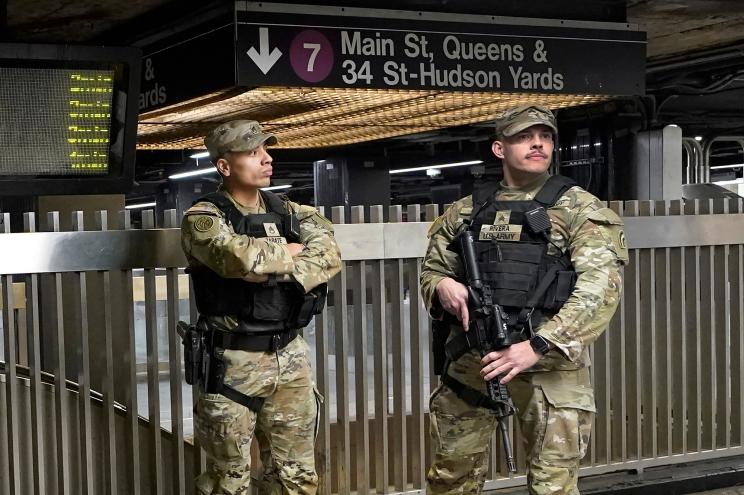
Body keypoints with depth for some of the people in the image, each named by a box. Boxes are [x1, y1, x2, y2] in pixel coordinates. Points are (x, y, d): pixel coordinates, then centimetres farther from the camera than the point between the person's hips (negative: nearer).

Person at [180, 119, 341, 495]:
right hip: (233, 362, -5)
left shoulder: (290, 213, 9)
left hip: (290, 356, 5)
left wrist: (277, 271, -21)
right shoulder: (203, 219, -8)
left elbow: (329, 255, -6)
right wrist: (289, 251, -9)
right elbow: (242, 257, -26)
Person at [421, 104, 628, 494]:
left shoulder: (580, 209, 1)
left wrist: (538, 346, -22)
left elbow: (600, 288, -11)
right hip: (468, 361, 4)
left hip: (549, 361, -3)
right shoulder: (467, 211, 13)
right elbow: (431, 270, 20)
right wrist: (442, 286, -6)